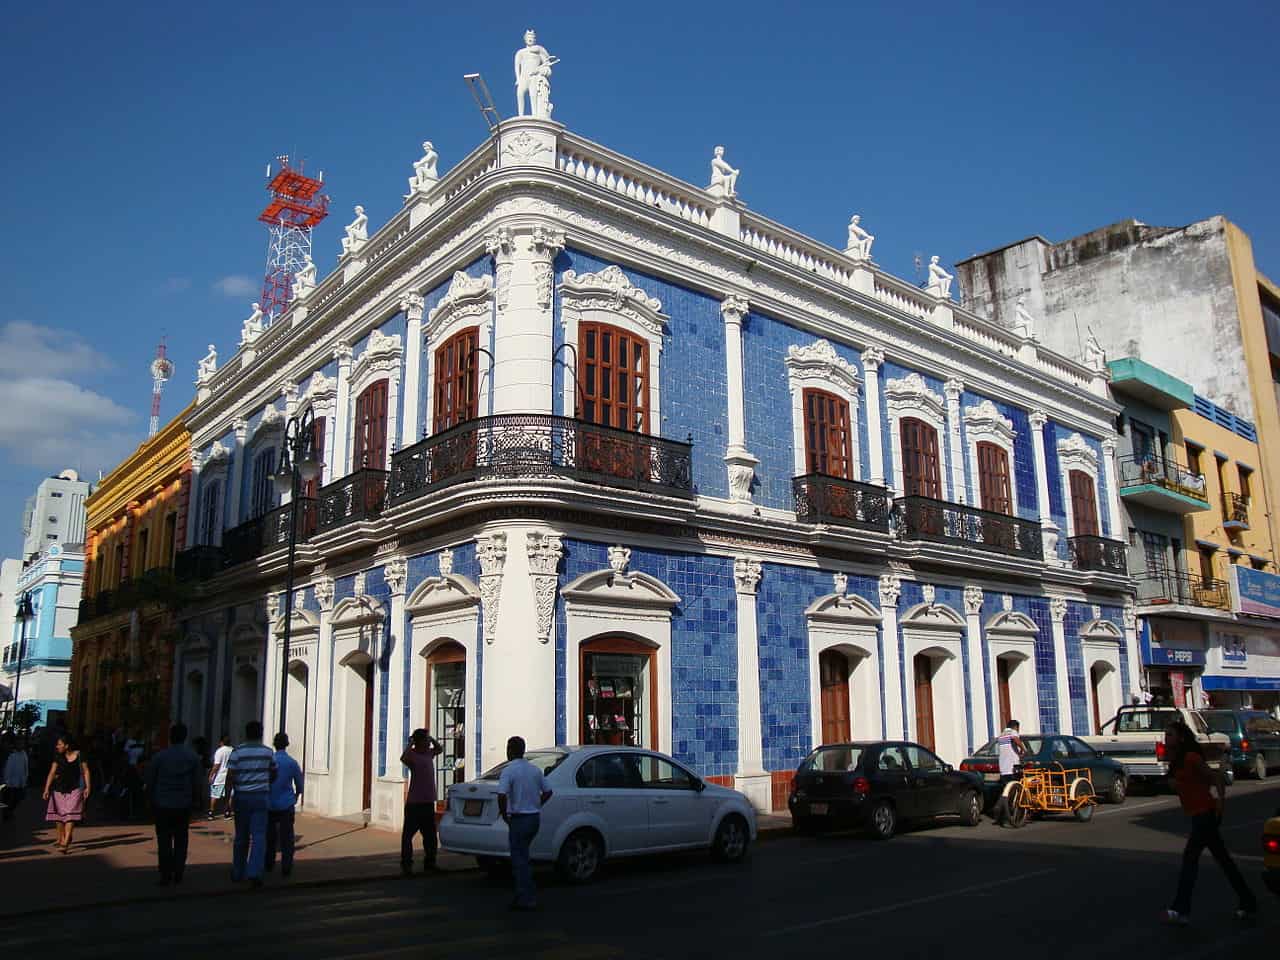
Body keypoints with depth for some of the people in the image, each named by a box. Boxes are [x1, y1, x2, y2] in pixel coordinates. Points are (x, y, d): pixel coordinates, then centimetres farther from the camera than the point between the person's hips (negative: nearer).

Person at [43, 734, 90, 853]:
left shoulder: (79, 755, -6)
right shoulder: (58, 756, 0)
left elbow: (85, 771, -3)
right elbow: (52, 773, -3)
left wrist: (88, 787, -9)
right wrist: (46, 789, -10)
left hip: (74, 790, -4)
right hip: (59, 789, 4)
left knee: (70, 816, -11)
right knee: (59, 815, 10)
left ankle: (66, 843, -15)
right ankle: (61, 839, 28)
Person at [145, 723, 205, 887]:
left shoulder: (159, 756, -5)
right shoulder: (193, 756, -2)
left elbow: (150, 781, 0)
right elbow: (198, 782, 0)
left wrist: (151, 800, 12)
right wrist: (197, 801, 11)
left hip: (162, 805, -1)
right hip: (184, 805, 1)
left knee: (164, 841, 4)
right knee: (181, 839, 12)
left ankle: (166, 875, 1)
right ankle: (178, 873, 12)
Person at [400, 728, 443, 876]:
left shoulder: (428, 753, 10)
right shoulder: (412, 754, -12)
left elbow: (440, 749, 30)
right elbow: (403, 758, -35)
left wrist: (432, 738, 14)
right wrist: (410, 744, -25)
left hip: (428, 802, 8)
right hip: (414, 803, -8)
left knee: (430, 836, 14)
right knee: (408, 834, -3)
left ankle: (429, 864, 24)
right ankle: (406, 865, 3)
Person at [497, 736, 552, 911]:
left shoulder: (508, 771, -13)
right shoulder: (535, 770, 8)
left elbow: (502, 796, -25)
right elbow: (547, 792, 13)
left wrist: (504, 814, -10)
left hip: (519, 819, -7)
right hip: (535, 818, 7)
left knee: (520, 859, 0)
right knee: (522, 856, 20)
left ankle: (527, 899, -1)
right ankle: (524, 895, 22)